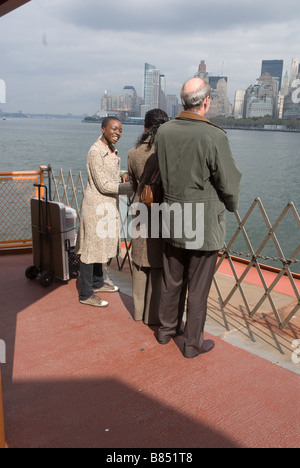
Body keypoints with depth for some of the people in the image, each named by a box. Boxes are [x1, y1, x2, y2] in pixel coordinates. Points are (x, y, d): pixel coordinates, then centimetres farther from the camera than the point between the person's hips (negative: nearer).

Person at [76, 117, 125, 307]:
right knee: (91, 247, -1)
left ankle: (98, 283, 35)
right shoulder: (96, 152, -17)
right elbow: (103, 185, -20)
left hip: (109, 205, 9)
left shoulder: (113, 150, 10)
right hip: (96, 205, -9)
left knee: (101, 245, 19)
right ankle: (86, 294, 9)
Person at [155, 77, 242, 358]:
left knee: (171, 281, 20)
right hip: (205, 222, -5)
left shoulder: (163, 132, -4)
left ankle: (166, 330, 38)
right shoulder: (214, 136, -19)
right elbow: (229, 182, -11)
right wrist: (231, 206, 8)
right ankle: (193, 343, 26)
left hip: (173, 217, 5)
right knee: (198, 288, 10)